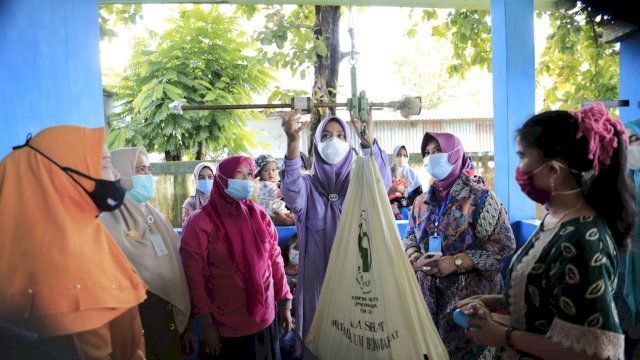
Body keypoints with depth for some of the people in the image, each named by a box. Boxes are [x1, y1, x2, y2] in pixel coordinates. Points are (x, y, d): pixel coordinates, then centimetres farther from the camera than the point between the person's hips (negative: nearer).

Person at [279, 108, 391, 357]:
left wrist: (368, 139, -36)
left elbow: (382, 182, -20)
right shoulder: (308, 185, 1)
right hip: (317, 276, 0)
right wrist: (293, 143, -37)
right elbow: (292, 196, -23)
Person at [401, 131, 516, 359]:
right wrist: (415, 258, -7)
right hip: (429, 295, 5)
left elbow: (503, 244, -13)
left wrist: (456, 262, -20)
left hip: (471, 296, -4)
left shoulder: (479, 198, -9)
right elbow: (410, 237, 15)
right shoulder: (422, 201, 6)